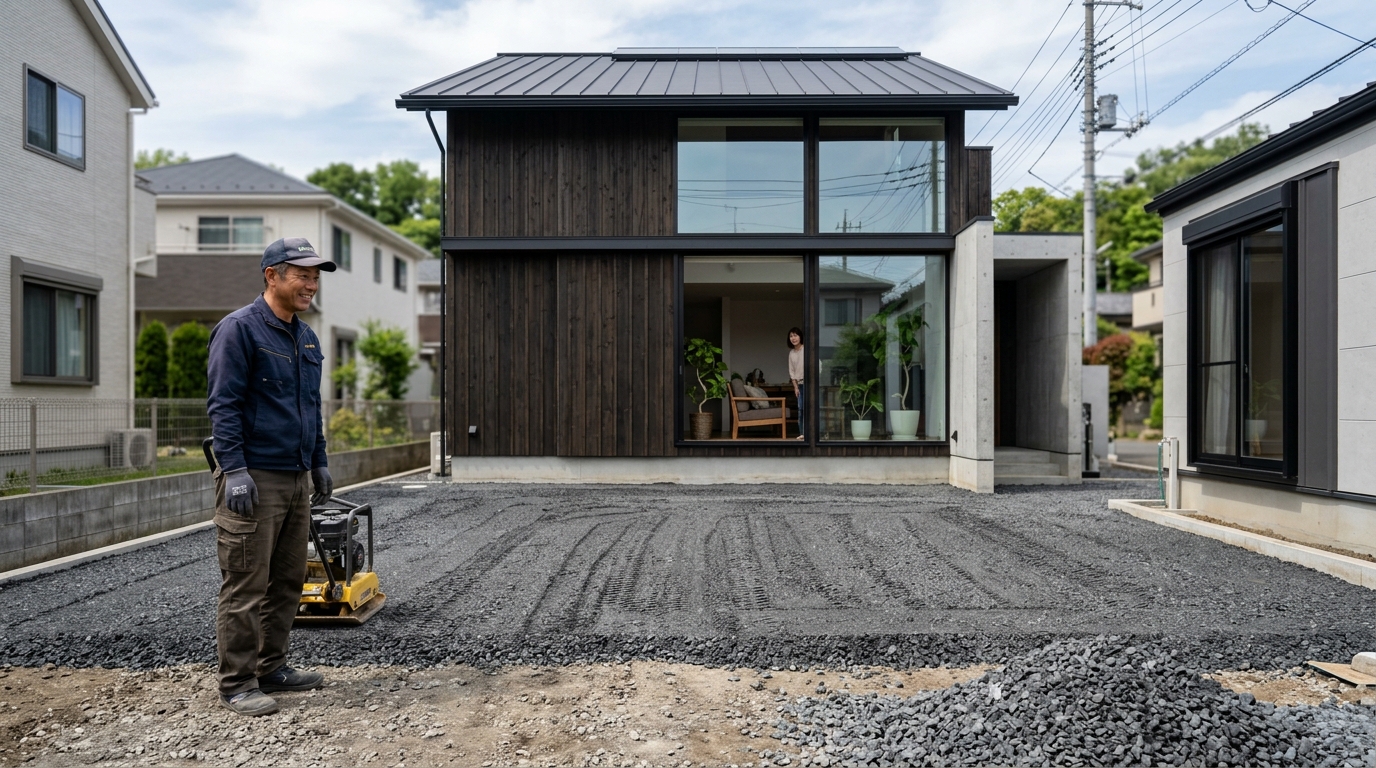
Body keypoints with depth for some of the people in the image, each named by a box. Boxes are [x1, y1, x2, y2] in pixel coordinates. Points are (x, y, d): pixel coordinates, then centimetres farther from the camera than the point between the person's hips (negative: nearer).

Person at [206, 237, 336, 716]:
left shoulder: (306, 339, 17)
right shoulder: (239, 329, -8)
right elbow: (224, 405, -14)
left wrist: (319, 464, 21)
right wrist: (235, 470, -20)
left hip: (296, 479, 8)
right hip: (253, 479, -8)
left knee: (287, 583, 13)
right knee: (246, 587, -2)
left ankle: (271, 668, 25)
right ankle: (237, 684, 8)